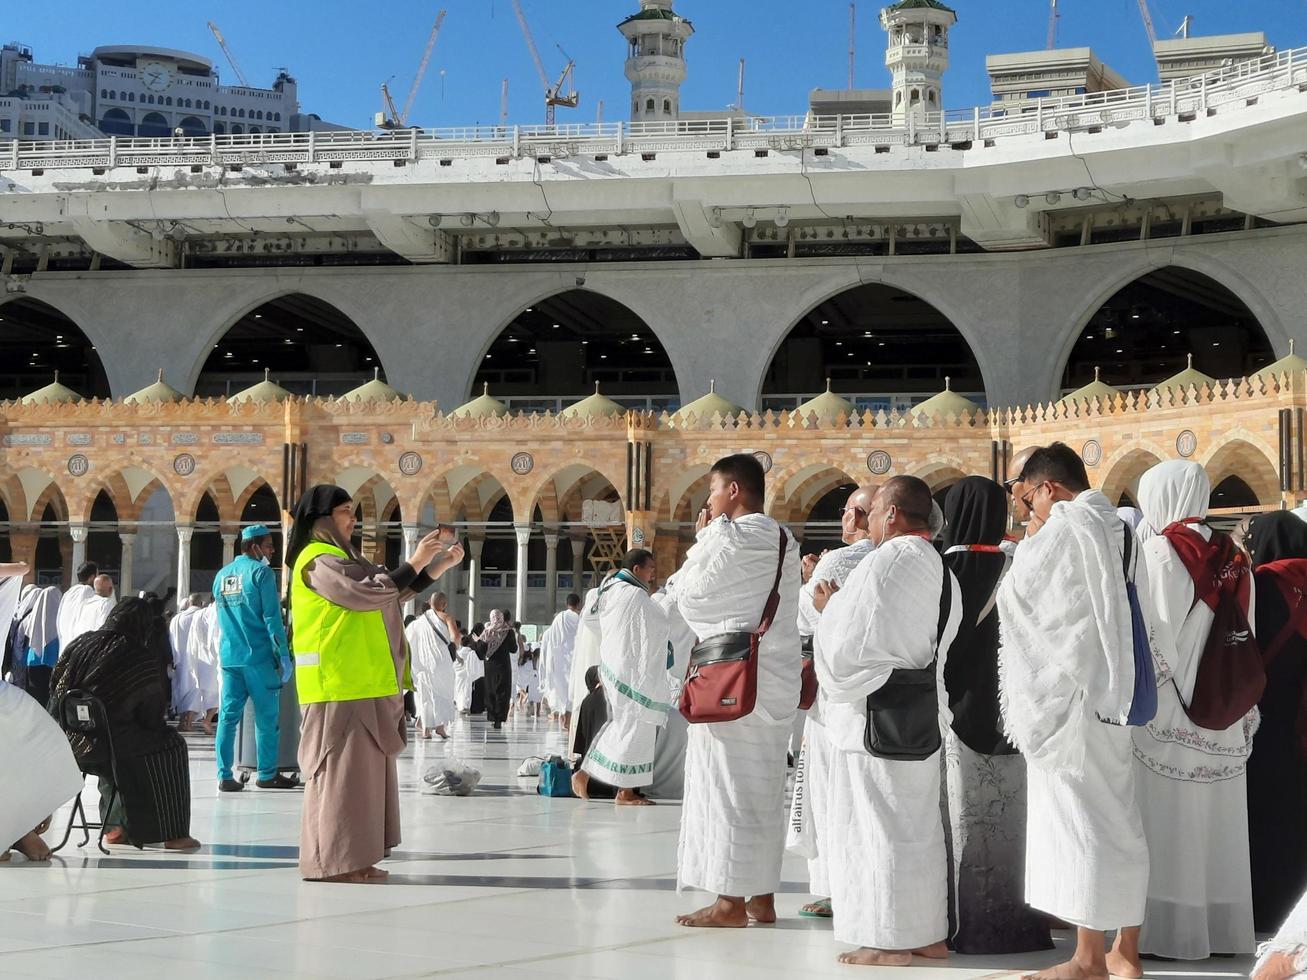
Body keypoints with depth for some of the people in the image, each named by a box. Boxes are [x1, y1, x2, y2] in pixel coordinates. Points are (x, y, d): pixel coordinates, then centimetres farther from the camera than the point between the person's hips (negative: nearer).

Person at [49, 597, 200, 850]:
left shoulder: (80, 644, 7)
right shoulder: (144, 662, -8)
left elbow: (56, 691, 14)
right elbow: (153, 718, -2)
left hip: (67, 740, 7)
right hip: (102, 742, -7)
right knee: (172, 745, 12)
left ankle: (115, 827, 40)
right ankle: (172, 833, 11)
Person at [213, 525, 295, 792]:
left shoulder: (221, 575, 15)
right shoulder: (260, 572, -6)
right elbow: (272, 617, -12)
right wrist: (283, 654, -9)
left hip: (229, 657, 6)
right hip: (259, 656, -6)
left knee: (228, 715, 4)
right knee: (267, 717, 3)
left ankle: (225, 776, 2)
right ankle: (267, 774, 7)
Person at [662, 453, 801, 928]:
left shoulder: (731, 538, -14)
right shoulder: (784, 542, 12)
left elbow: (685, 595, -7)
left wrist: (701, 540, 3)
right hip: (777, 679, 8)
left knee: (727, 787, -2)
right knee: (765, 789, 12)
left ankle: (731, 902, 1)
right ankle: (762, 897, 18)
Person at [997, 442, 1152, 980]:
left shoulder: (1066, 524, -11)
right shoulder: (1120, 529, 13)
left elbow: (1021, 591, -8)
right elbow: (1120, 611, 16)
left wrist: (1030, 541, 7)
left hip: (1069, 693, -8)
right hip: (1117, 692, 8)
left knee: (1077, 816, -4)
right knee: (1116, 817, 11)